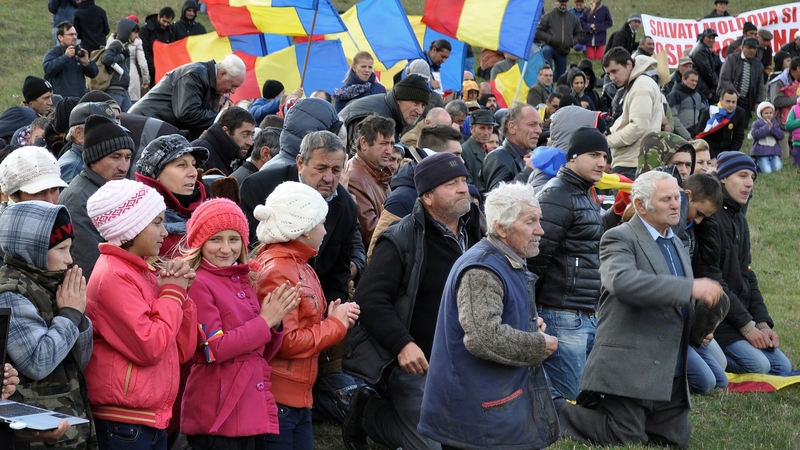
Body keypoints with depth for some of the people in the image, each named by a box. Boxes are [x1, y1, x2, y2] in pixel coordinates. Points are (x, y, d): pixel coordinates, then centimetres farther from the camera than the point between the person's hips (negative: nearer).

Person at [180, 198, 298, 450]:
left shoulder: (242, 282, 13)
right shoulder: (197, 284, -8)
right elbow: (214, 350, -16)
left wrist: (276, 322, -2)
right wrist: (264, 321, -11)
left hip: (253, 411, 7)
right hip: (217, 416, -7)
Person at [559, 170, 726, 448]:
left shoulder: (678, 249, 21)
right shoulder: (620, 238, -4)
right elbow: (623, 281, -28)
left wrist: (710, 306, -4)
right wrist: (690, 287, -29)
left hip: (672, 381, 8)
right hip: (628, 374, -8)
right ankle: (554, 414, 8)